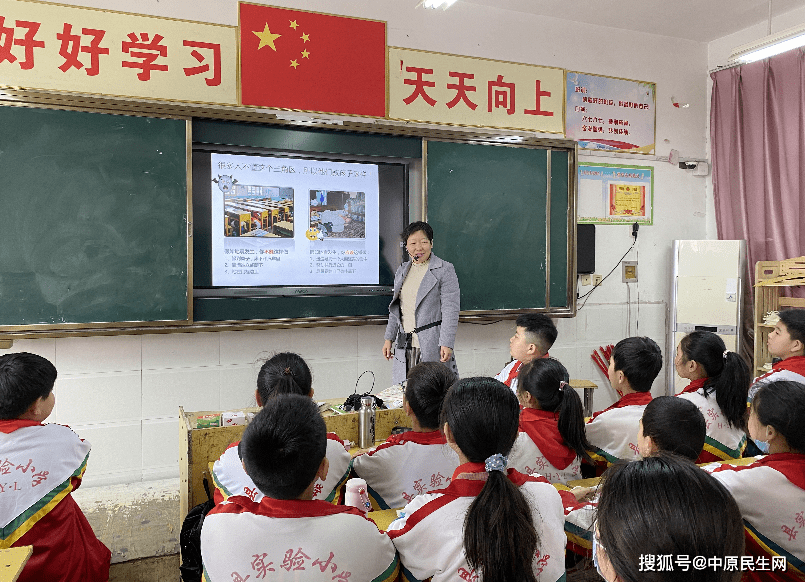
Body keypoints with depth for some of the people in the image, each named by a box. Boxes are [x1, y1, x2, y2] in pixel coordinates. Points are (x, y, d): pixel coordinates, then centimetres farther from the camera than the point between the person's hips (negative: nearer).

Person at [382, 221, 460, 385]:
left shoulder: (445, 270, -4)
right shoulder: (402, 271, 16)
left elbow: (450, 310, -9)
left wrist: (447, 344, -15)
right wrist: (389, 338, 18)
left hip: (432, 346, -5)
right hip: (405, 345, 6)